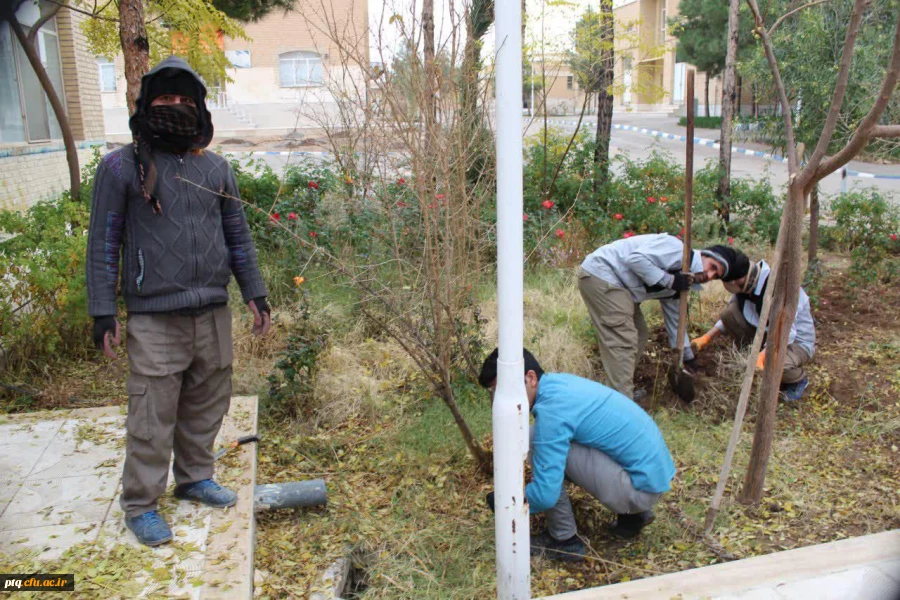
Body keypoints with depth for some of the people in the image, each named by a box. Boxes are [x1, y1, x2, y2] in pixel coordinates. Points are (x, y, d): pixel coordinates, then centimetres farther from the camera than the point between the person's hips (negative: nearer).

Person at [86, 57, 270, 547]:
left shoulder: (216, 168, 11)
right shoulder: (121, 166, -1)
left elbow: (238, 236, 16)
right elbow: (103, 243, -1)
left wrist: (255, 294, 12)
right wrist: (102, 312, -6)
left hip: (213, 314, 5)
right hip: (154, 320, -4)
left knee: (207, 406, 13)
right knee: (152, 418, 0)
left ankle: (195, 478, 33)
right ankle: (139, 505, 16)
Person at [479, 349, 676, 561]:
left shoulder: (551, 410, -23)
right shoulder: (558, 381, 5)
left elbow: (545, 495, -23)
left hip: (642, 487, -9)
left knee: (535, 439, -16)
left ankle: (564, 540, -1)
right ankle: (632, 515, 21)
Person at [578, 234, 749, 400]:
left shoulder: (678, 284, 13)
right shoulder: (676, 249, -14)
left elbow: (674, 320, 23)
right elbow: (635, 258, -26)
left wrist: (688, 357, 25)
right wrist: (669, 280, -19)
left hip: (616, 284, 10)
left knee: (638, 335, 16)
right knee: (622, 341, -13)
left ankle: (620, 390, 26)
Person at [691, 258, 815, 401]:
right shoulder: (744, 287, -4)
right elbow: (728, 317, 6)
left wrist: (762, 356, -48)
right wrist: (707, 337, -9)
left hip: (798, 342, -6)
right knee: (729, 312, -15)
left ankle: (799, 380, -2)